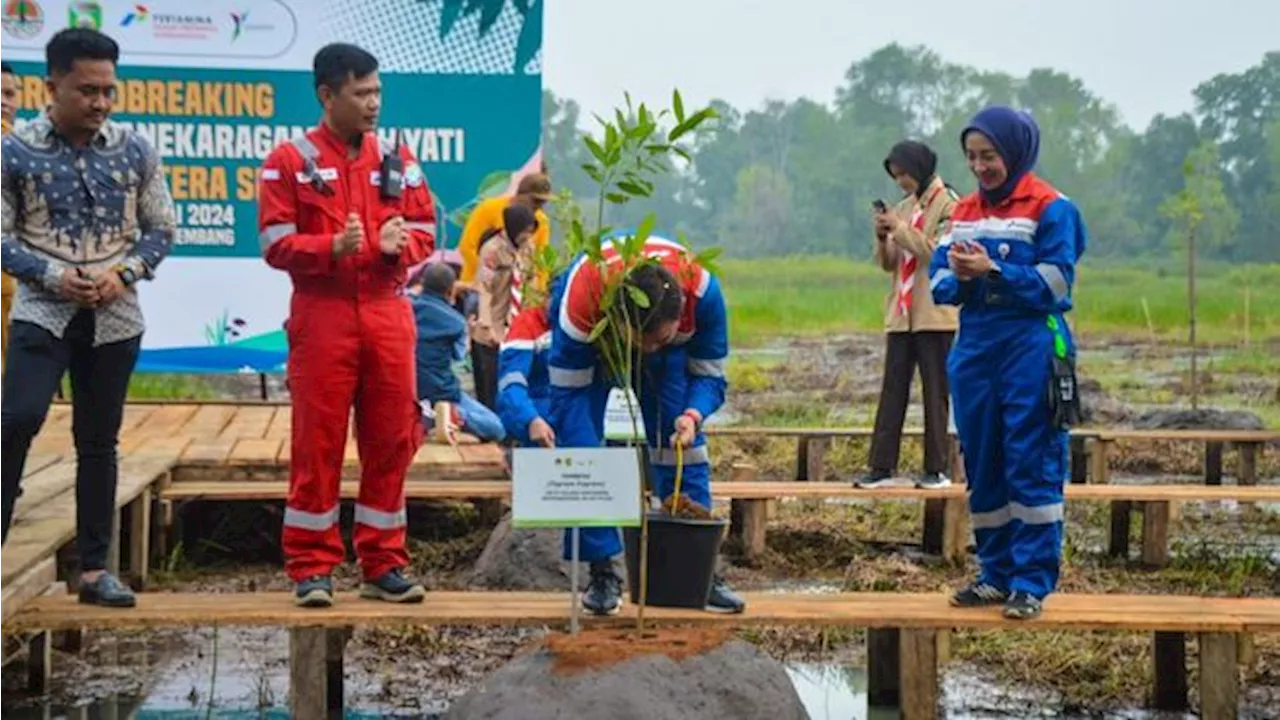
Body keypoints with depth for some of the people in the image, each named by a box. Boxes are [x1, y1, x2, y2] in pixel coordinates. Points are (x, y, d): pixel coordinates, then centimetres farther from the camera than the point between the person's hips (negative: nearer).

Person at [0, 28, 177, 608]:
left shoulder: (135, 152, 1)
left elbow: (162, 229, 7)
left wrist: (125, 273, -10)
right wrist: (52, 275, -16)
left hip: (114, 318, 2)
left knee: (98, 440, 8)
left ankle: (93, 569, 16)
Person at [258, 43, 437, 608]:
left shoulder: (397, 159, 12)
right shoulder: (290, 162, 0)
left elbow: (425, 231, 11)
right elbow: (277, 246, -5)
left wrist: (399, 244, -11)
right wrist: (333, 247, -21)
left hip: (388, 313, 4)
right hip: (322, 315, -3)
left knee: (390, 442, 5)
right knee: (317, 443, -2)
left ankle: (383, 565, 14)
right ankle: (311, 568, 7)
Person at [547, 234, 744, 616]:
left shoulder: (702, 293, -38)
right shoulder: (580, 303, -43)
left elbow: (709, 374, -21)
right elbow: (569, 393, -31)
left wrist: (693, 414, -43)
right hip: (591, 339, -2)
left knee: (681, 442, -9)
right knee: (578, 443, -16)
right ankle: (601, 571, -8)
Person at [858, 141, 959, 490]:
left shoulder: (948, 205, -5)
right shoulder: (903, 208, 15)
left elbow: (939, 252, -17)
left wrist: (900, 229, -16)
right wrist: (882, 238, -3)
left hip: (934, 314, -6)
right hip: (901, 314, 7)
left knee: (935, 392, -1)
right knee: (892, 391, 4)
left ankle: (937, 469, 4)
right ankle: (881, 467, 5)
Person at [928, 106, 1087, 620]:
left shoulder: (1049, 208, -3)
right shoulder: (963, 213, 14)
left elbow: (1054, 283, -11)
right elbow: (938, 284, 11)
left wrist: (992, 272, -18)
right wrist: (959, 277, -10)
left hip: (1030, 347, -6)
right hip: (975, 349, 6)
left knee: (1032, 466, -5)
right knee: (982, 467, 9)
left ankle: (1033, 582, -1)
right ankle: (996, 574, 19)